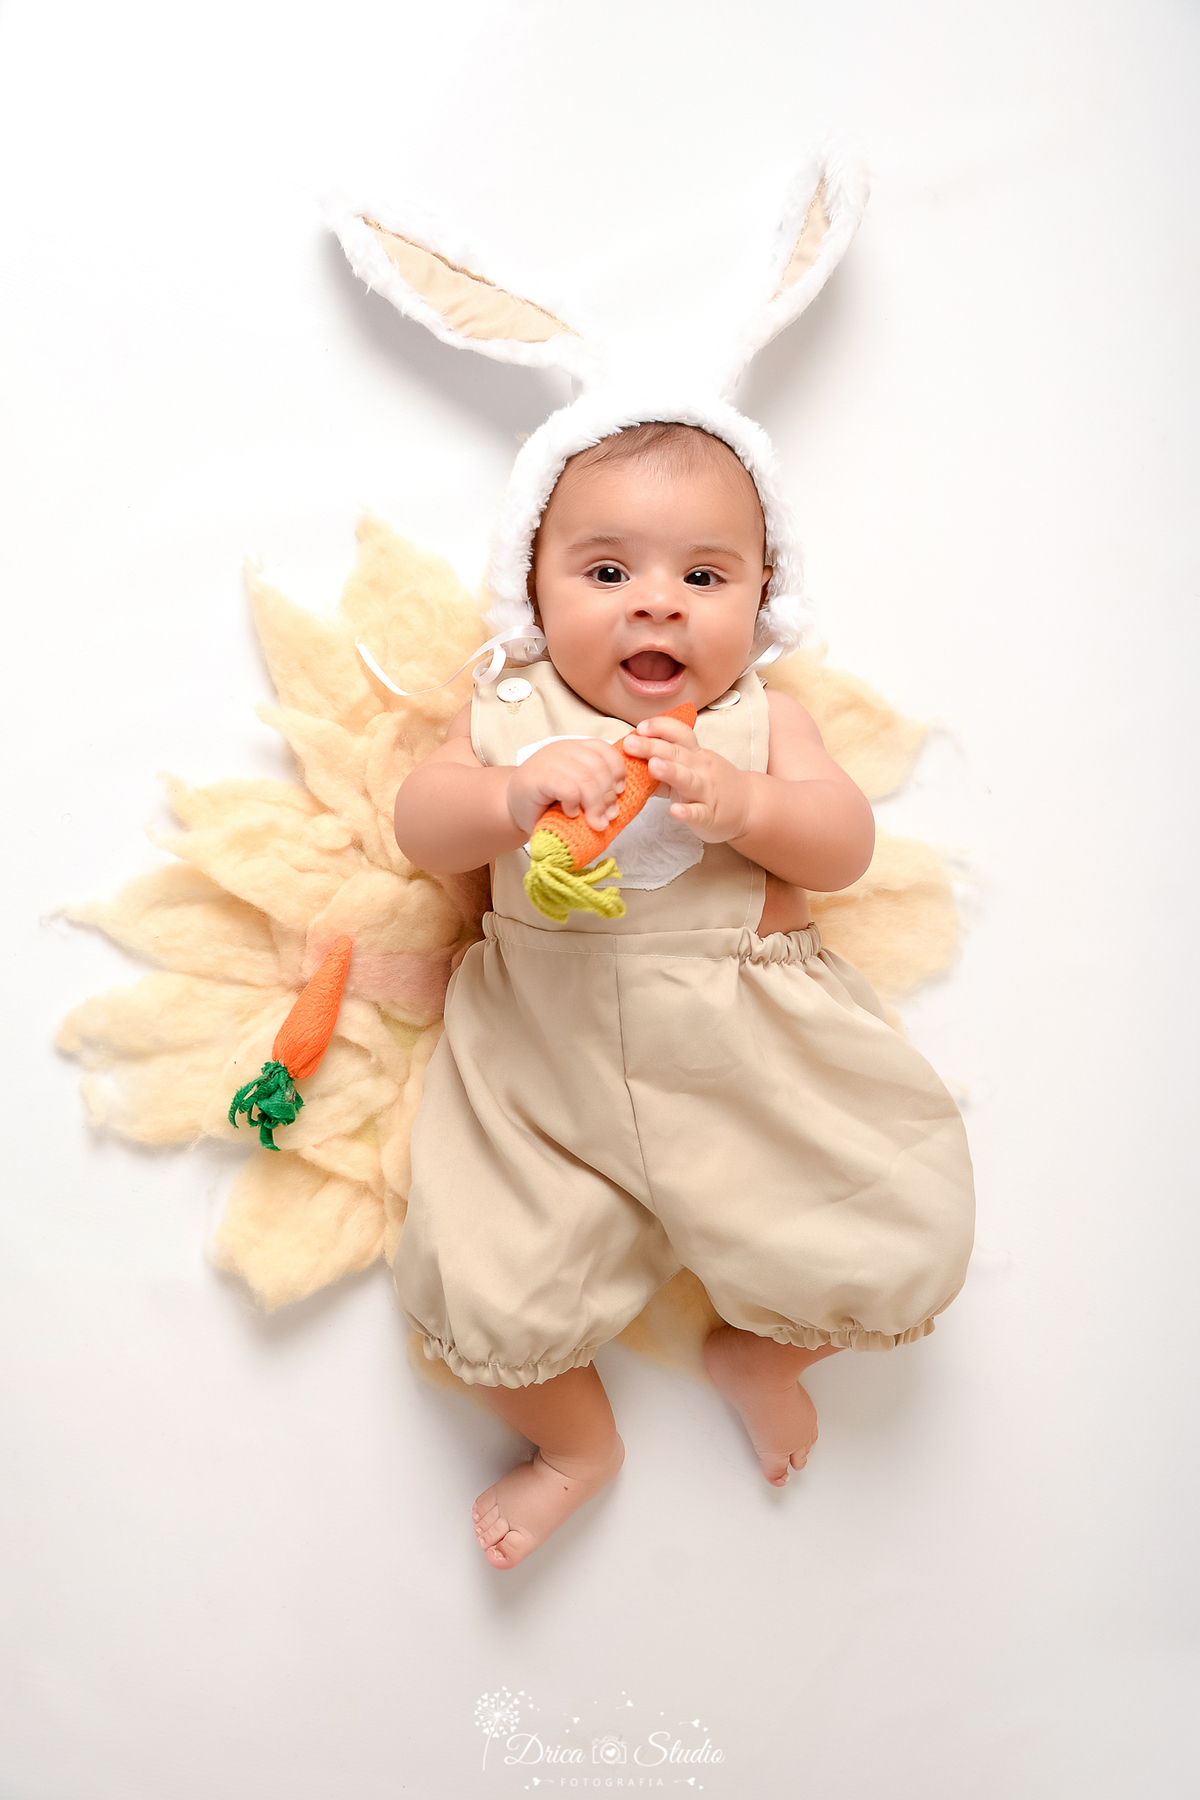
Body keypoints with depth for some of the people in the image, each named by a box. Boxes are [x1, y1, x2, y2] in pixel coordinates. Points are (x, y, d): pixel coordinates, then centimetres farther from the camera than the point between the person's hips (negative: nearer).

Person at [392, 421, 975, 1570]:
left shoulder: (761, 721, 5)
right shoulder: (514, 714, 6)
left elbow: (846, 847, -3)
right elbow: (420, 828, -2)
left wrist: (743, 804, -22)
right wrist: (514, 794, -22)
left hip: (751, 1042, 1)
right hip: (546, 1048, 0)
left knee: (901, 1247, -4)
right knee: (481, 1292, -8)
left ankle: (758, 1352, 29)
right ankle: (576, 1443, 26)